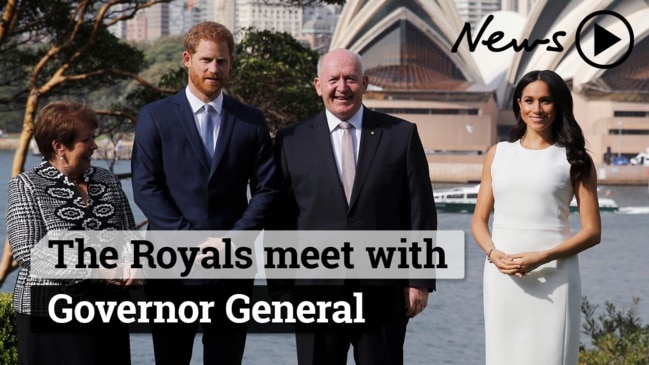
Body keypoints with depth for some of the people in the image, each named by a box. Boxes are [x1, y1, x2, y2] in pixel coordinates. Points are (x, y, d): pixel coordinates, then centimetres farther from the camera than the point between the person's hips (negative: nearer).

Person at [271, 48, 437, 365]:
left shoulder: (401, 135, 4)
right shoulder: (292, 140, 5)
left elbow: (421, 211, 4)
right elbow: (280, 218, 5)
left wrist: (420, 280, -1)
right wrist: (281, 286, 1)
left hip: (383, 293, 0)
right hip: (316, 293, 0)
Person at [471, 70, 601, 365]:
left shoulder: (574, 160, 3)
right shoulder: (498, 154, 12)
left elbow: (592, 231, -1)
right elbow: (479, 221, 13)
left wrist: (541, 258, -14)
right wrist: (493, 254, -8)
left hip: (553, 277, -3)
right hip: (502, 275, 3)